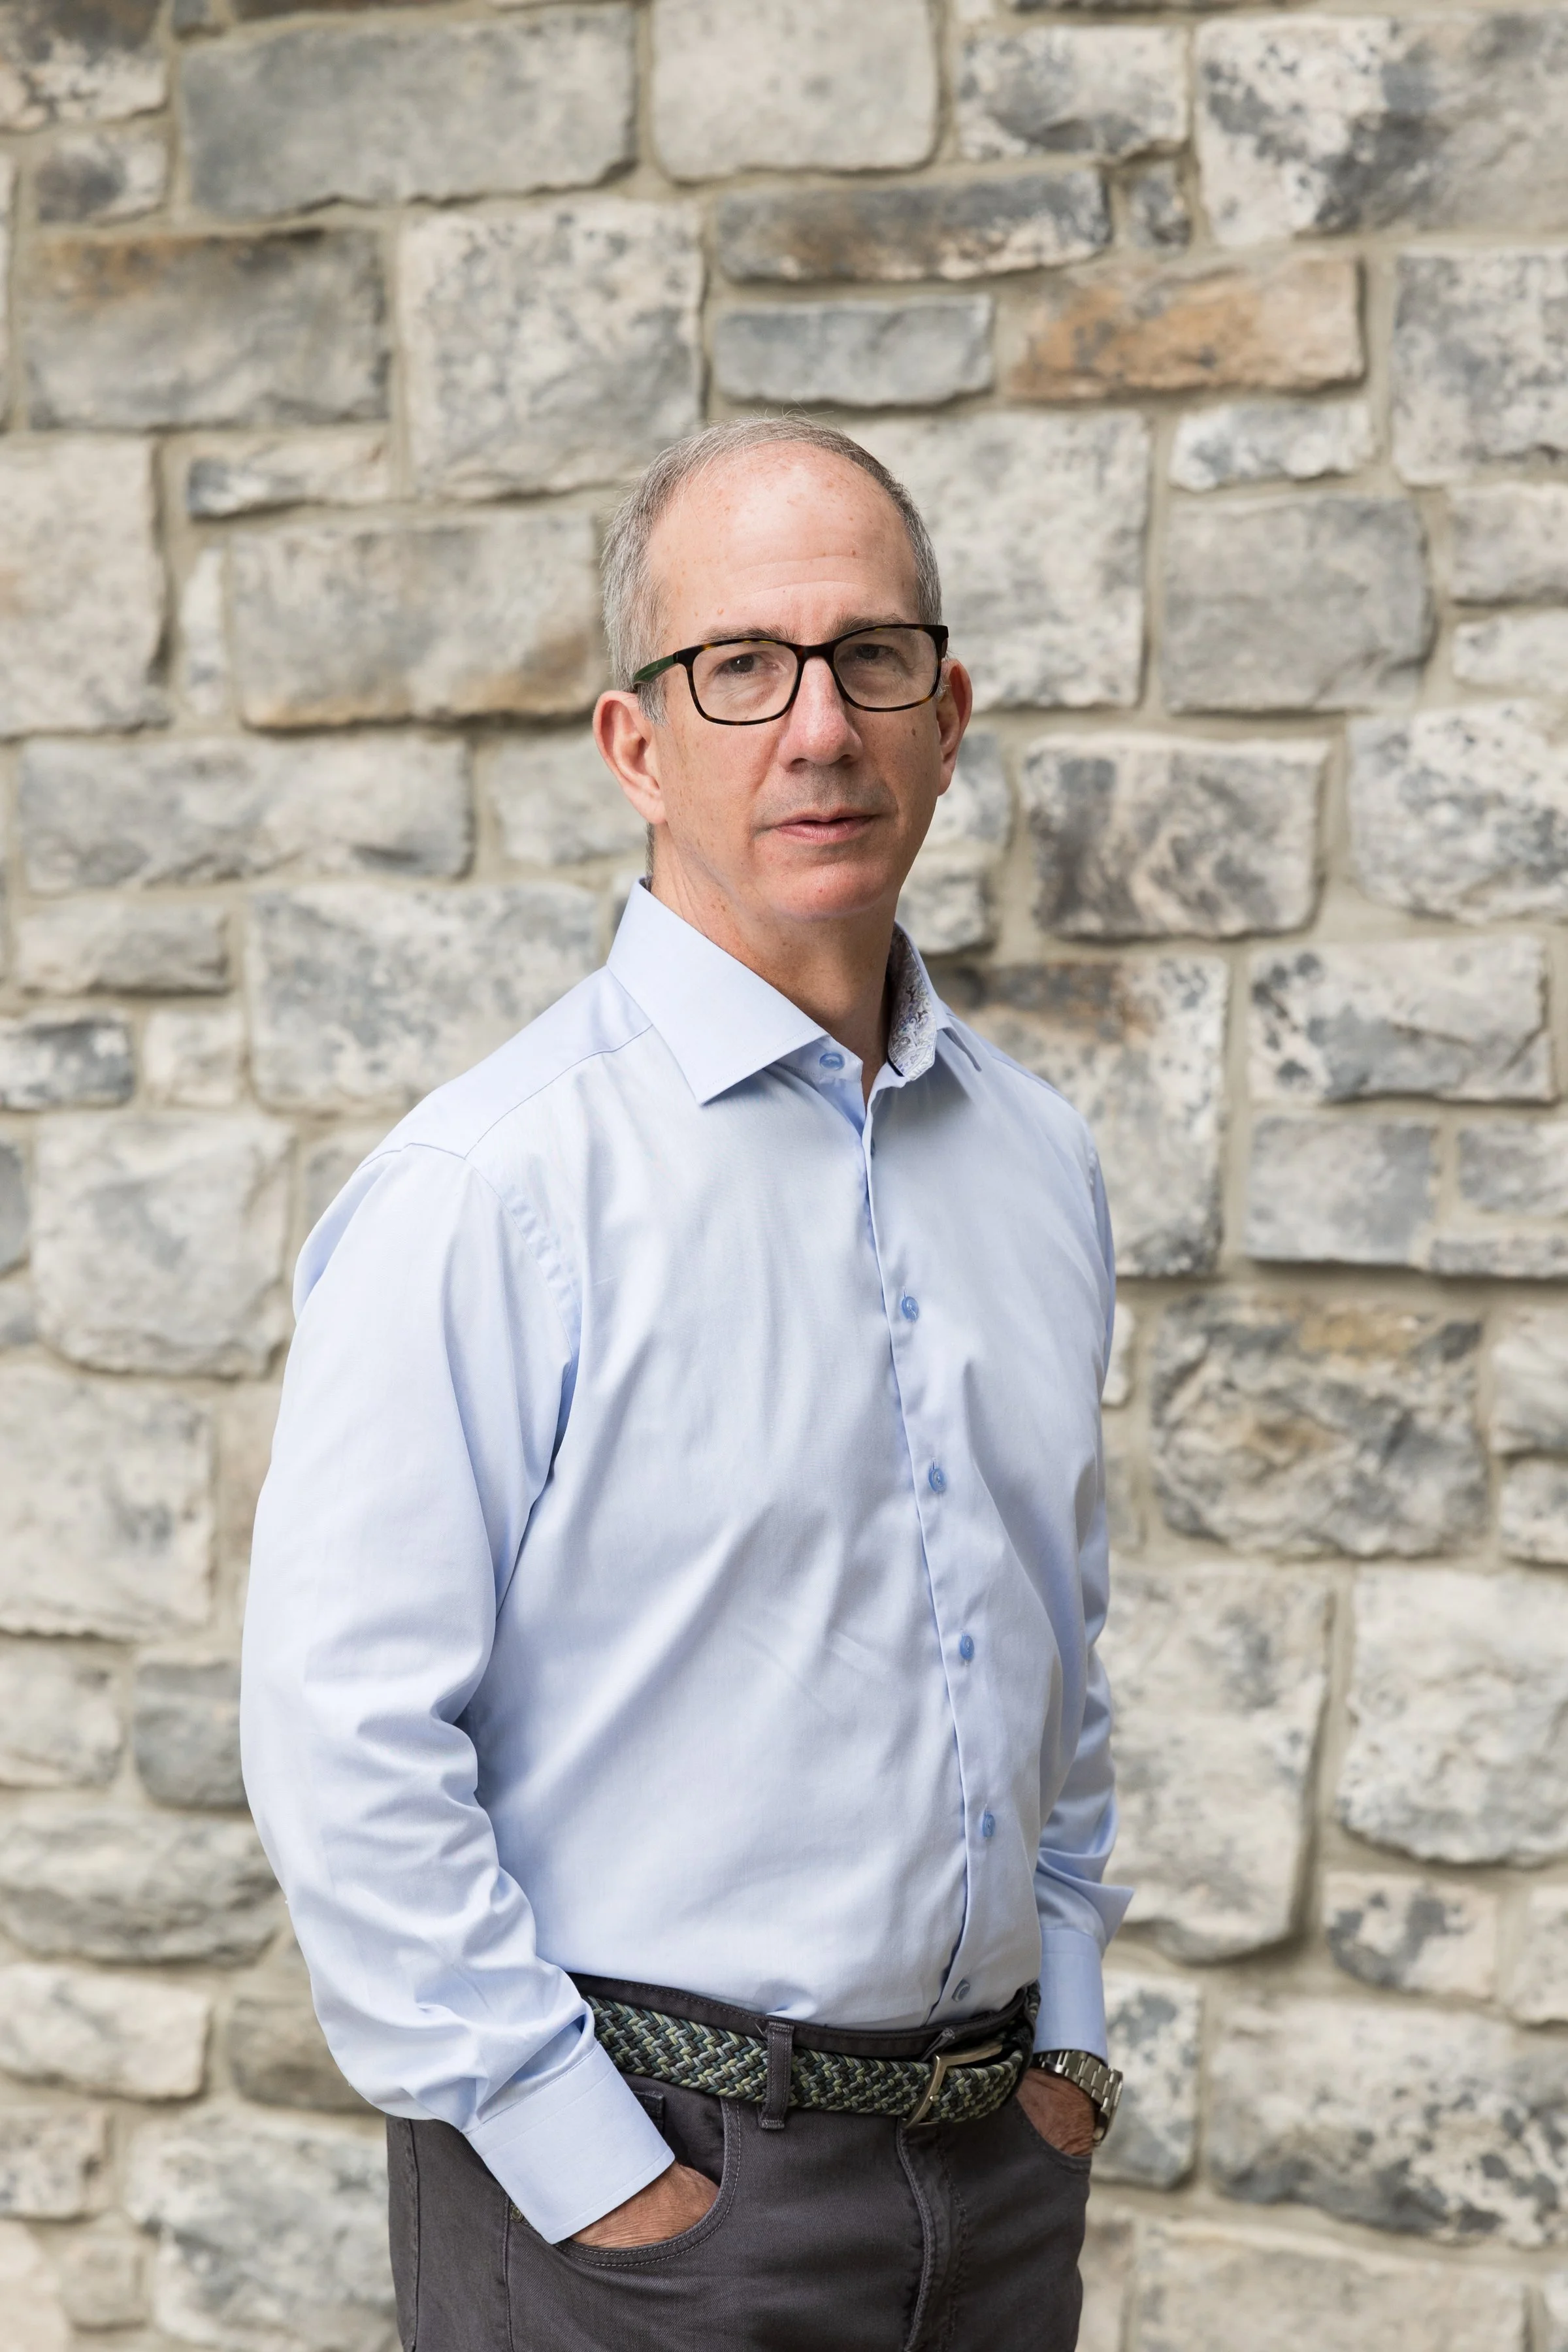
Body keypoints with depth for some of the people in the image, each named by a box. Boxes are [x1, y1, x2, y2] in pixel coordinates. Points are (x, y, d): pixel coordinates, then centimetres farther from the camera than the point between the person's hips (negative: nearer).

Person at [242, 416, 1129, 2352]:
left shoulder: (1038, 1160, 6)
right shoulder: (491, 1192, -15)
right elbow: (343, 1741, -18)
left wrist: (1064, 2027, 11)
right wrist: (590, 2174, -16)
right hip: (645, 2187, -5)